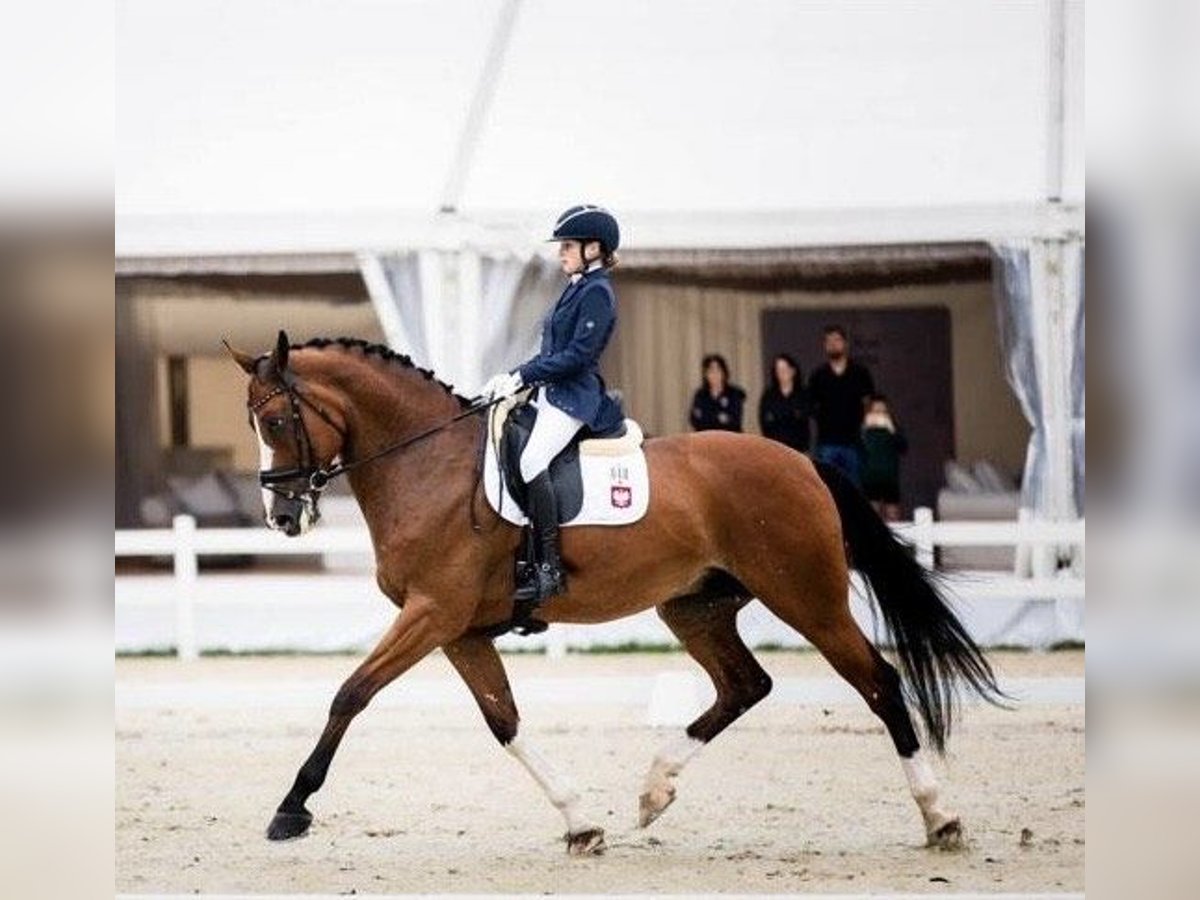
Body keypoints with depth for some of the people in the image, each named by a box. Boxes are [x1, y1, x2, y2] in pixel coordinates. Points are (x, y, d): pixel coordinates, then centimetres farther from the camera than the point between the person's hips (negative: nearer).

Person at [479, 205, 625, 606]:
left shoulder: (597, 293, -9)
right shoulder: (576, 290, 21)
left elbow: (579, 354, -18)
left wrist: (523, 377, -17)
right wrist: (512, 377, 10)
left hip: (573, 396, -11)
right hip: (551, 393, 11)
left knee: (532, 460, -30)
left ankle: (549, 568, -33)